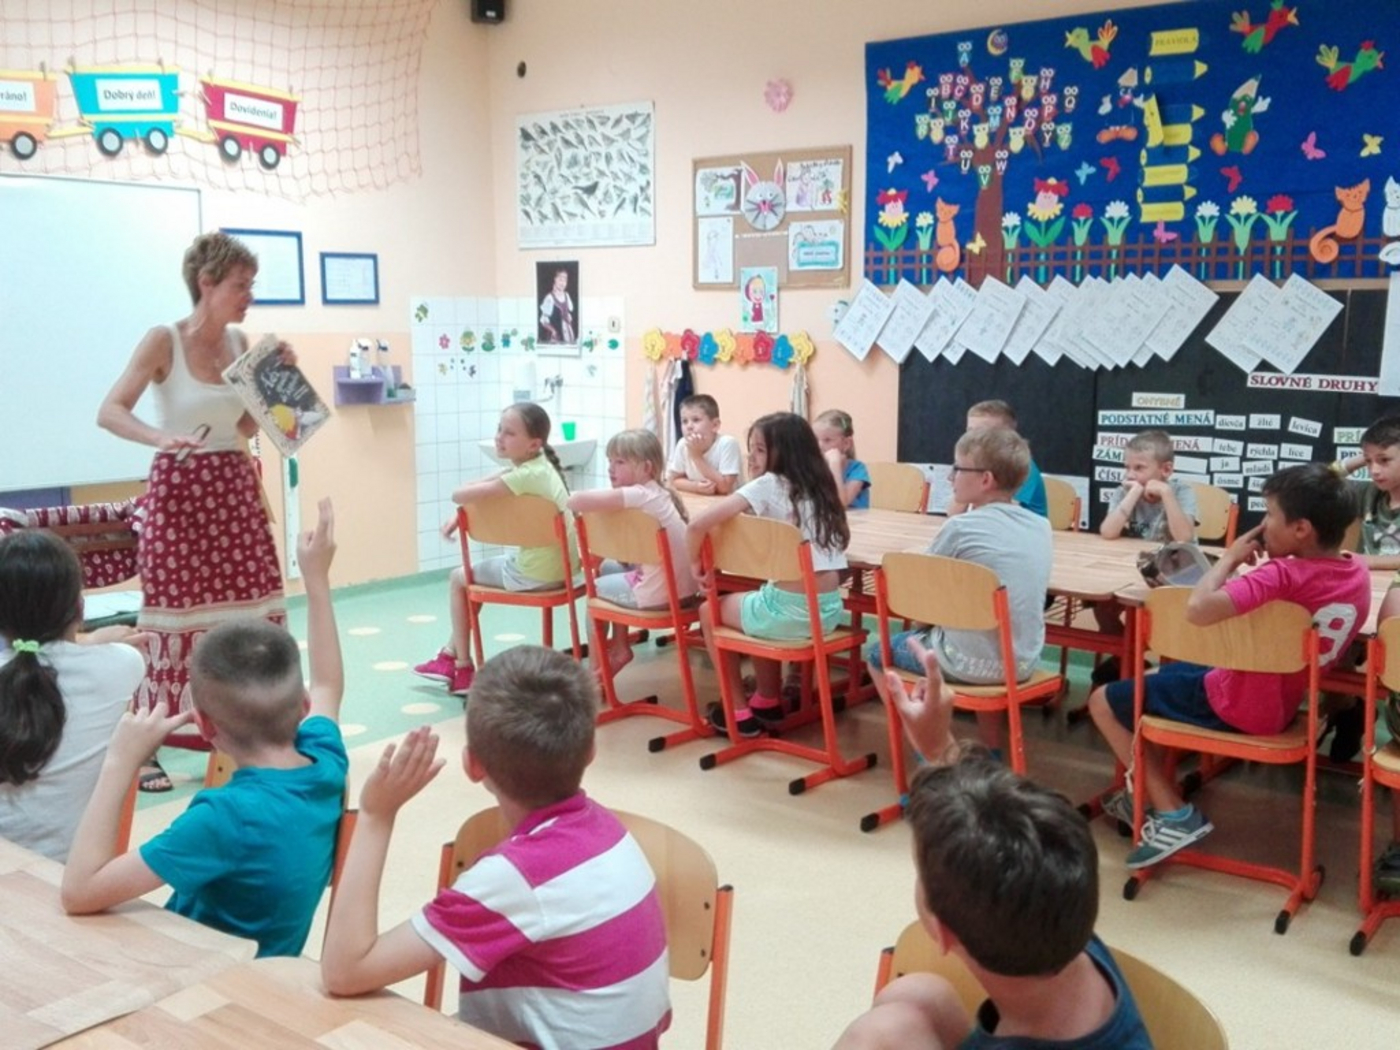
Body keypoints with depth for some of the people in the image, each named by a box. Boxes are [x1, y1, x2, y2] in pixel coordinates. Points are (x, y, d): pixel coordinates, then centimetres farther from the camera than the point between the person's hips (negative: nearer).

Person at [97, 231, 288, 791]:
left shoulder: (240, 342, 7)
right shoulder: (163, 340, -10)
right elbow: (110, 412, -16)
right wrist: (161, 437, -33)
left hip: (235, 486, 6)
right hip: (179, 488, -6)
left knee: (252, 611, 5)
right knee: (176, 617, -2)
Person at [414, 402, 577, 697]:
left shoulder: (526, 475, -24)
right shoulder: (536, 465, 4)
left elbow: (459, 495, -25)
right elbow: (477, 487, 14)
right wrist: (458, 515, 1)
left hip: (537, 574, -9)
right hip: (560, 566, 9)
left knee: (459, 578, 12)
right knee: (475, 571, 28)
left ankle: (463, 669, 18)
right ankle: (452, 653, 35)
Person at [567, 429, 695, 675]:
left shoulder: (638, 494, -19)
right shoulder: (656, 492, 8)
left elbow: (576, 501, -26)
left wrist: (573, 502, -5)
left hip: (660, 594, -8)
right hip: (682, 587, 8)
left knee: (596, 589, 16)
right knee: (609, 567, 27)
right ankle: (619, 647, 33)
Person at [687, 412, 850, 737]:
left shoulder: (768, 485, -8)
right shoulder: (818, 487, 11)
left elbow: (698, 524, -15)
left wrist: (696, 563, 1)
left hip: (791, 611, -7)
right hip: (828, 610, 7)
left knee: (710, 611, 20)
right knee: (760, 604, 36)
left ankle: (740, 711, 22)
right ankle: (768, 701, 42)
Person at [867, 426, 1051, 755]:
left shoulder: (960, 527, -15)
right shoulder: (1041, 527, 1)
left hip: (970, 663, -6)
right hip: (1024, 662, 6)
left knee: (879, 652, 17)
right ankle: (992, 752, 37)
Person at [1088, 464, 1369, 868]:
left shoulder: (1284, 576, -30)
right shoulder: (1358, 571, -6)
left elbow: (1198, 610, -41)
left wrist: (1230, 557, -26)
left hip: (1235, 705, -9)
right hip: (1282, 703, 9)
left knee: (1104, 701, 5)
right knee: (1170, 673, 32)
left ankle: (1174, 815, 1)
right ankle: (1150, 791, 32)